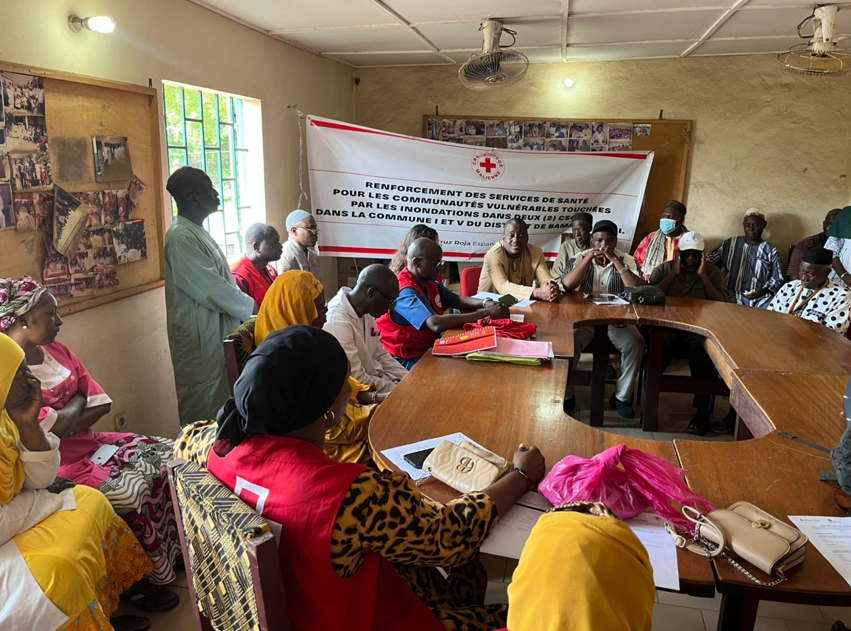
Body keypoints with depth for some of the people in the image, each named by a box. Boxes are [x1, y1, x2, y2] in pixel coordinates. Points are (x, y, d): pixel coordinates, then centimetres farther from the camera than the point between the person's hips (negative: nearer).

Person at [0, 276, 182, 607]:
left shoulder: (58, 352, 7)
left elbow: (101, 405, 3)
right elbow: (55, 426, -25)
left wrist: (64, 425, -13)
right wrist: (77, 400, -5)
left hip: (92, 443, 8)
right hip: (57, 467, -8)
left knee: (170, 455, -2)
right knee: (136, 489, -25)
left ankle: (174, 549, 12)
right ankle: (143, 579, -2)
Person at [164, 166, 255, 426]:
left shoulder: (197, 232, 14)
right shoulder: (181, 237, -17)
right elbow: (211, 288, -20)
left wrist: (247, 306, 8)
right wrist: (253, 308, -11)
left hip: (216, 331, 9)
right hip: (199, 338, -9)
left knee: (220, 401, 16)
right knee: (203, 412, 1)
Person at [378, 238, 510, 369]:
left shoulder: (429, 283, 6)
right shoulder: (404, 292, -24)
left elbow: (457, 300, 17)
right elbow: (436, 324, -37)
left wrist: (486, 303, -5)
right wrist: (486, 313, -32)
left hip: (430, 348, 9)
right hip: (408, 360, -9)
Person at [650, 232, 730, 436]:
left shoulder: (714, 273, 11)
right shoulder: (663, 269, 11)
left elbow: (723, 305, -3)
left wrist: (703, 276, -6)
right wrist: (674, 273, -5)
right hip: (667, 326, 0)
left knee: (702, 348, -35)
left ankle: (702, 410, -25)